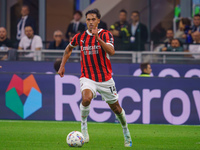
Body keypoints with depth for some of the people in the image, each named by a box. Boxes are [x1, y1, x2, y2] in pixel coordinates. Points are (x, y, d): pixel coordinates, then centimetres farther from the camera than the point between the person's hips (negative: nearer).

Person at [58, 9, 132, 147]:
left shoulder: (106, 35, -8)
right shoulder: (80, 37, 2)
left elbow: (111, 51, -26)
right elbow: (69, 49, 22)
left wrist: (98, 39, -35)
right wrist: (62, 66, 16)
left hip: (105, 78, -1)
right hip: (87, 78, 1)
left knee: (116, 108, 9)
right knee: (86, 98, -31)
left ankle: (126, 133, 33)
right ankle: (84, 128, -10)